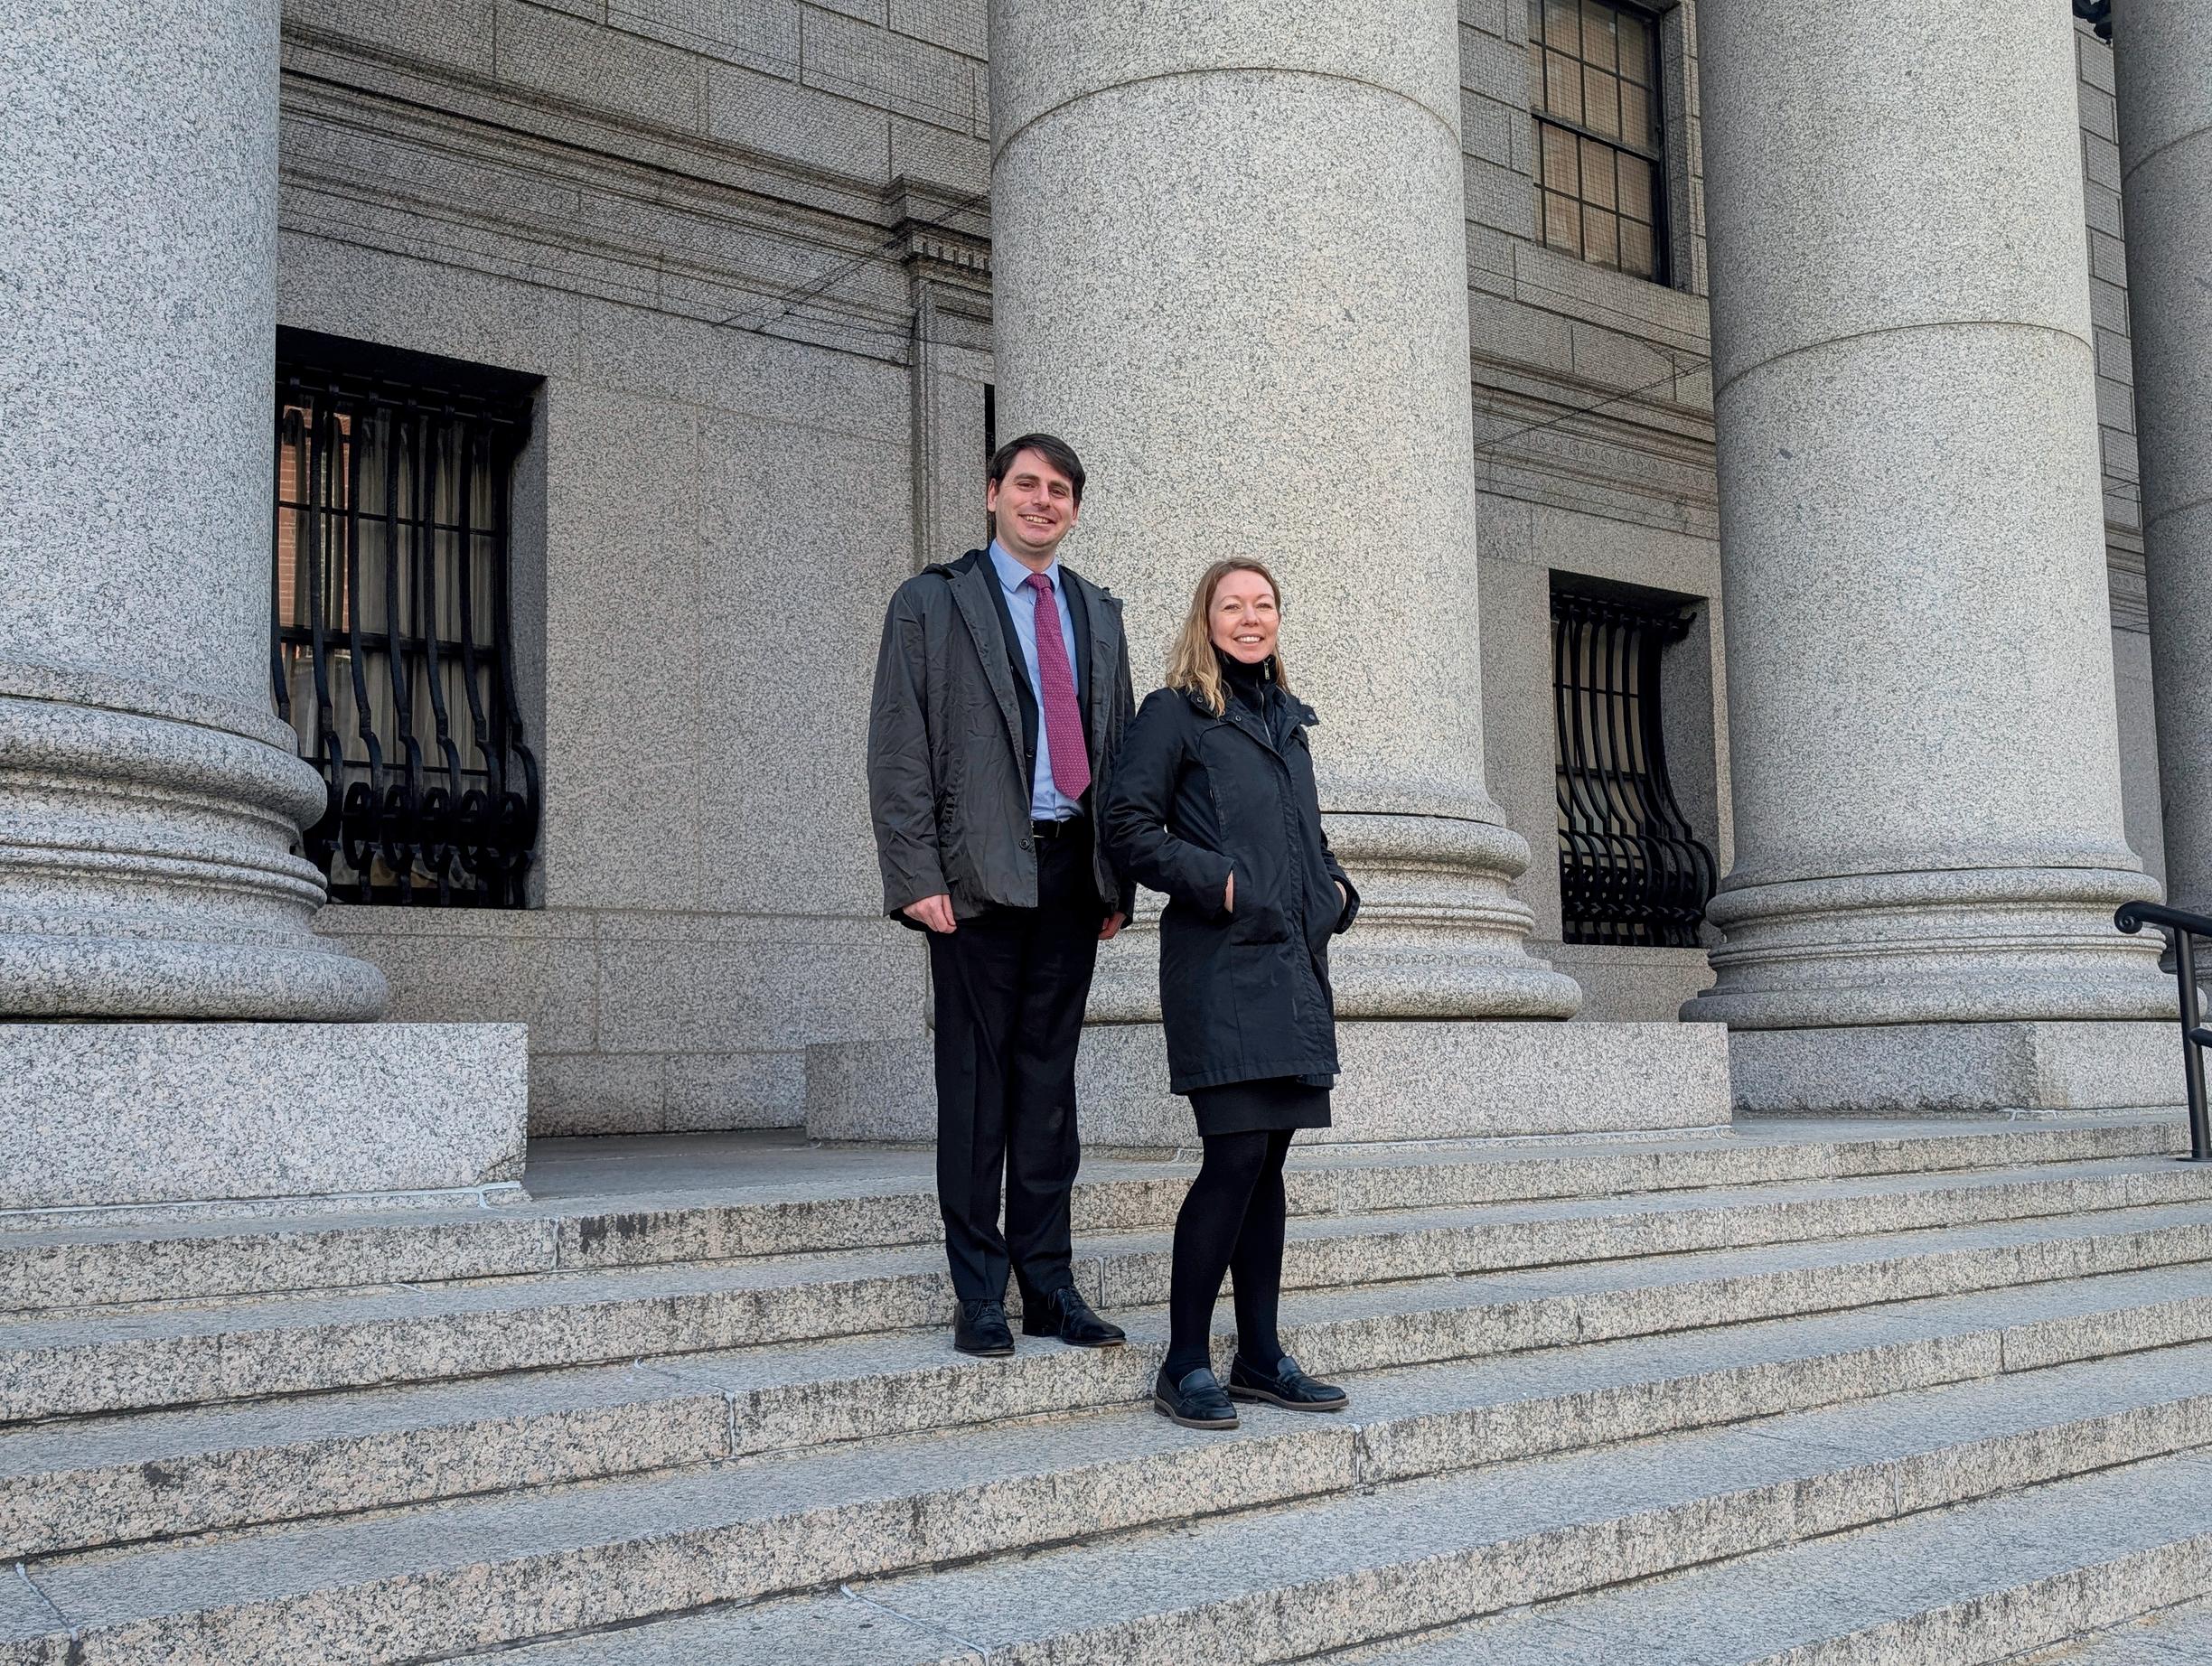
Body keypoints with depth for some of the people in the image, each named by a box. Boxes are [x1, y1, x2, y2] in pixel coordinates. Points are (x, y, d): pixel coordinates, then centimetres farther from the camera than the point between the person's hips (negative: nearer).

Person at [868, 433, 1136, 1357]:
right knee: (976, 1077, -1)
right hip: (980, 871, -4)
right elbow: (897, 750, -3)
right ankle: (979, 1295, 8)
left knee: (1050, 1076, 8)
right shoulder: (931, 602, 3)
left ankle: (1048, 1285, 15)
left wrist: (1120, 879, 10)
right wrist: (917, 876, -12)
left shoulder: (1099, 613, 18)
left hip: (1072, 871, 4)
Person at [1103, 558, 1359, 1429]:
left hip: (1292, 965, 7)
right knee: (1236, 1154, -11)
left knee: (1267, 1160, 9)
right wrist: (1216, 882, -15)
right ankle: (1184, 1366, -2)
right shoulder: (1174, 713, -1)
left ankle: (1260, 1356, 17)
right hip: (1220, 964, -7)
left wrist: (1335, 887, 10)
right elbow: (1128, 826, -8)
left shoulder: (1288, 718, 20)